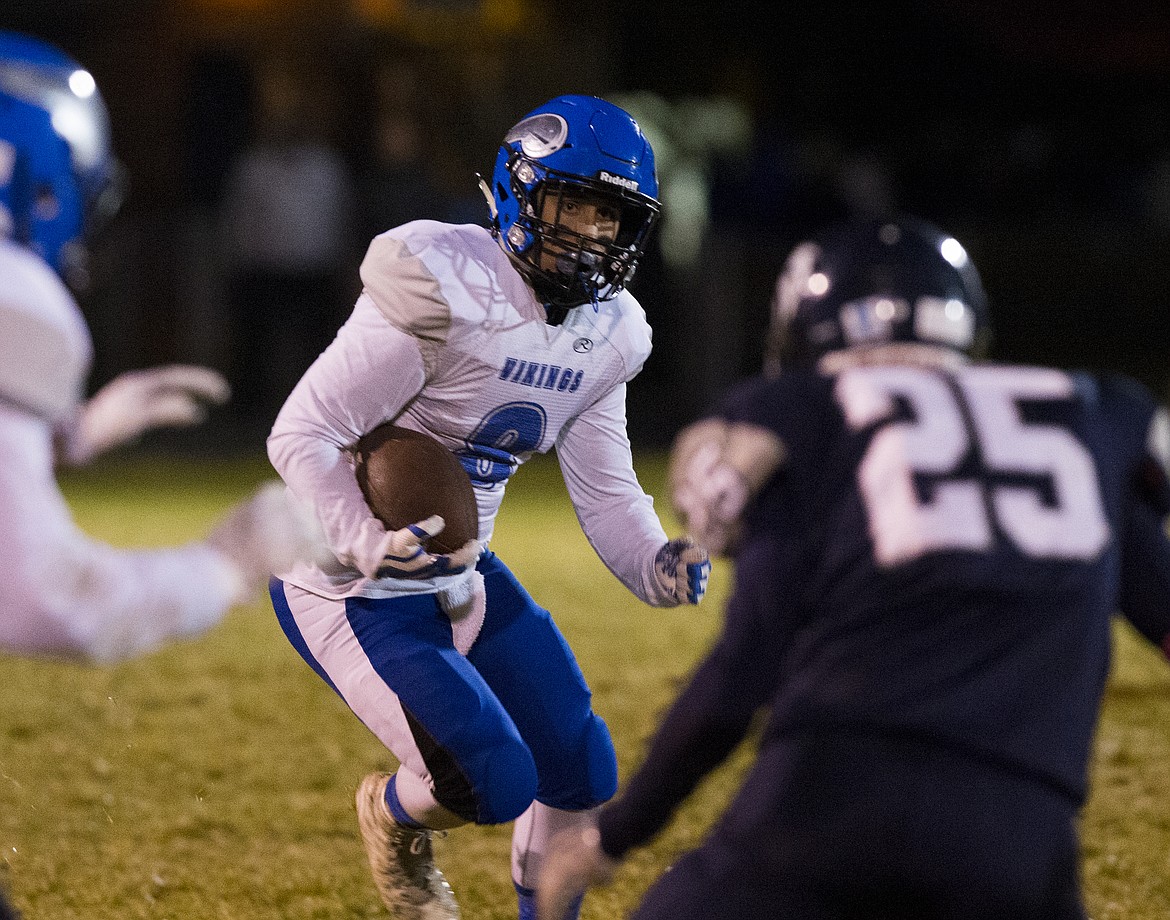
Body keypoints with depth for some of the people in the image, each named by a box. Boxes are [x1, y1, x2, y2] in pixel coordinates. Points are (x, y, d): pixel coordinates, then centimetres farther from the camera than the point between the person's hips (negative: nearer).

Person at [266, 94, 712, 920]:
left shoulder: (607, 334, 0)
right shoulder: (445, 290, -25)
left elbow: (605, 489, 8)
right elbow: (301, 433, -24)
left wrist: (656, 565, -13)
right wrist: (364, 540, -40)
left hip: (461, 577, 8)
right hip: (354, 587, -8)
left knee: (582, 776, 9)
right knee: (495, 783, -17)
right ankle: (394, 817, 18)